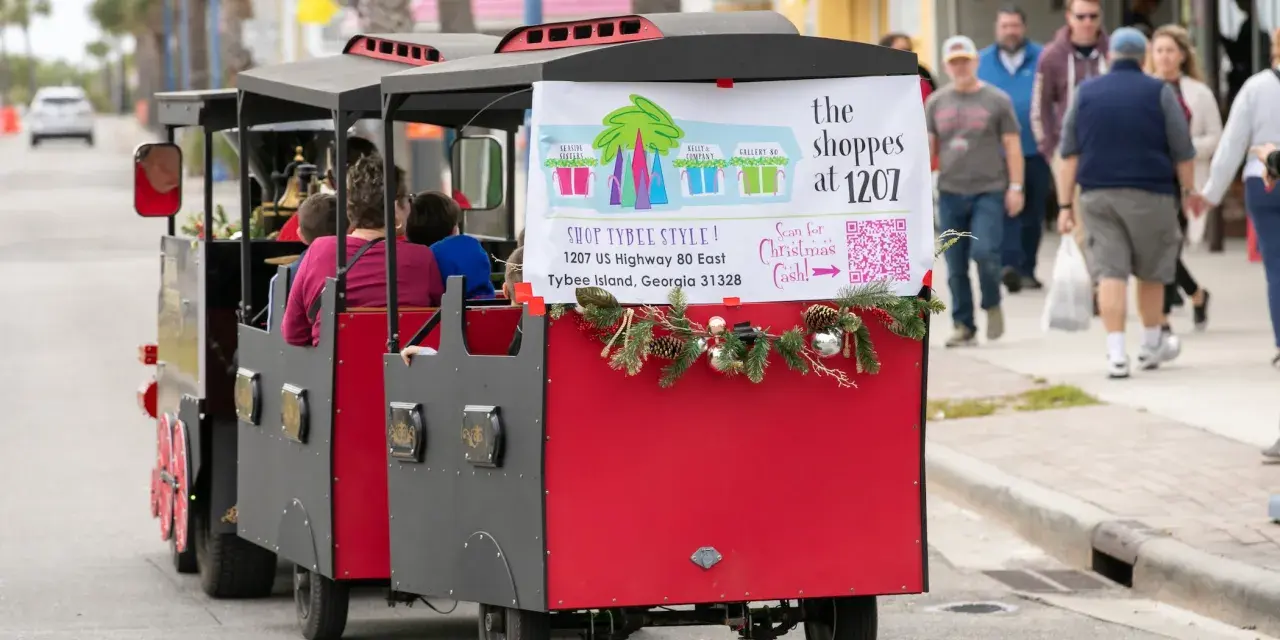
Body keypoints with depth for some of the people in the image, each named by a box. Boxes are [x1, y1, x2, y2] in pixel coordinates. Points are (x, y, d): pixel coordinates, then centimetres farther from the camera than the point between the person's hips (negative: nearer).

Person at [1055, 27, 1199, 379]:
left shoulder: (1086, 93, 7)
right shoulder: (1159, 92, 1)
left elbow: (1069, 153, 4)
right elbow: (1182, 149, -1)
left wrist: (1065, 204, 4)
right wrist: (1190, 190, 12)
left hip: (1098, 195, 1)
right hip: (1149, 193, -1)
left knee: (1110, 272, -4)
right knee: (1152, 272, 15)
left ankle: (1116, 352, -14)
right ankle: (1151, 345, 27)